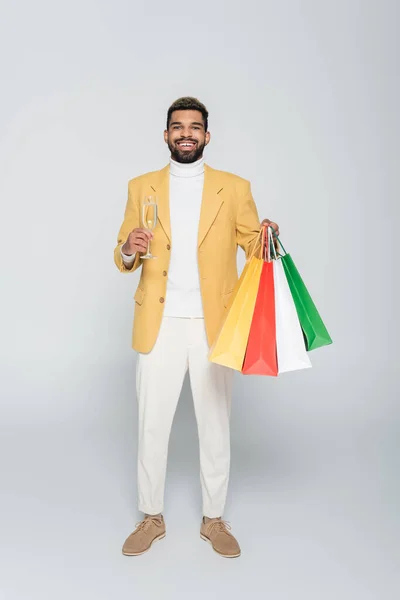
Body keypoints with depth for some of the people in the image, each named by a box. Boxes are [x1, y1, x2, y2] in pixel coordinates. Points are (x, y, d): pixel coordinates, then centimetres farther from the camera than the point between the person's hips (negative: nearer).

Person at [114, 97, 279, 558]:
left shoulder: (234, 188, 5)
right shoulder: (141, 188, 8)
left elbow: (253, 246, 4)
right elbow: (123, 257, 9)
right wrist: (129, 249, -14)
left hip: (213, 325, 0)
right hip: (159, 324, 1)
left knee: (215, 424, 9)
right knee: (151, 425, 8)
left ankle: (214, 519, 28)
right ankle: (151, 518, 28)